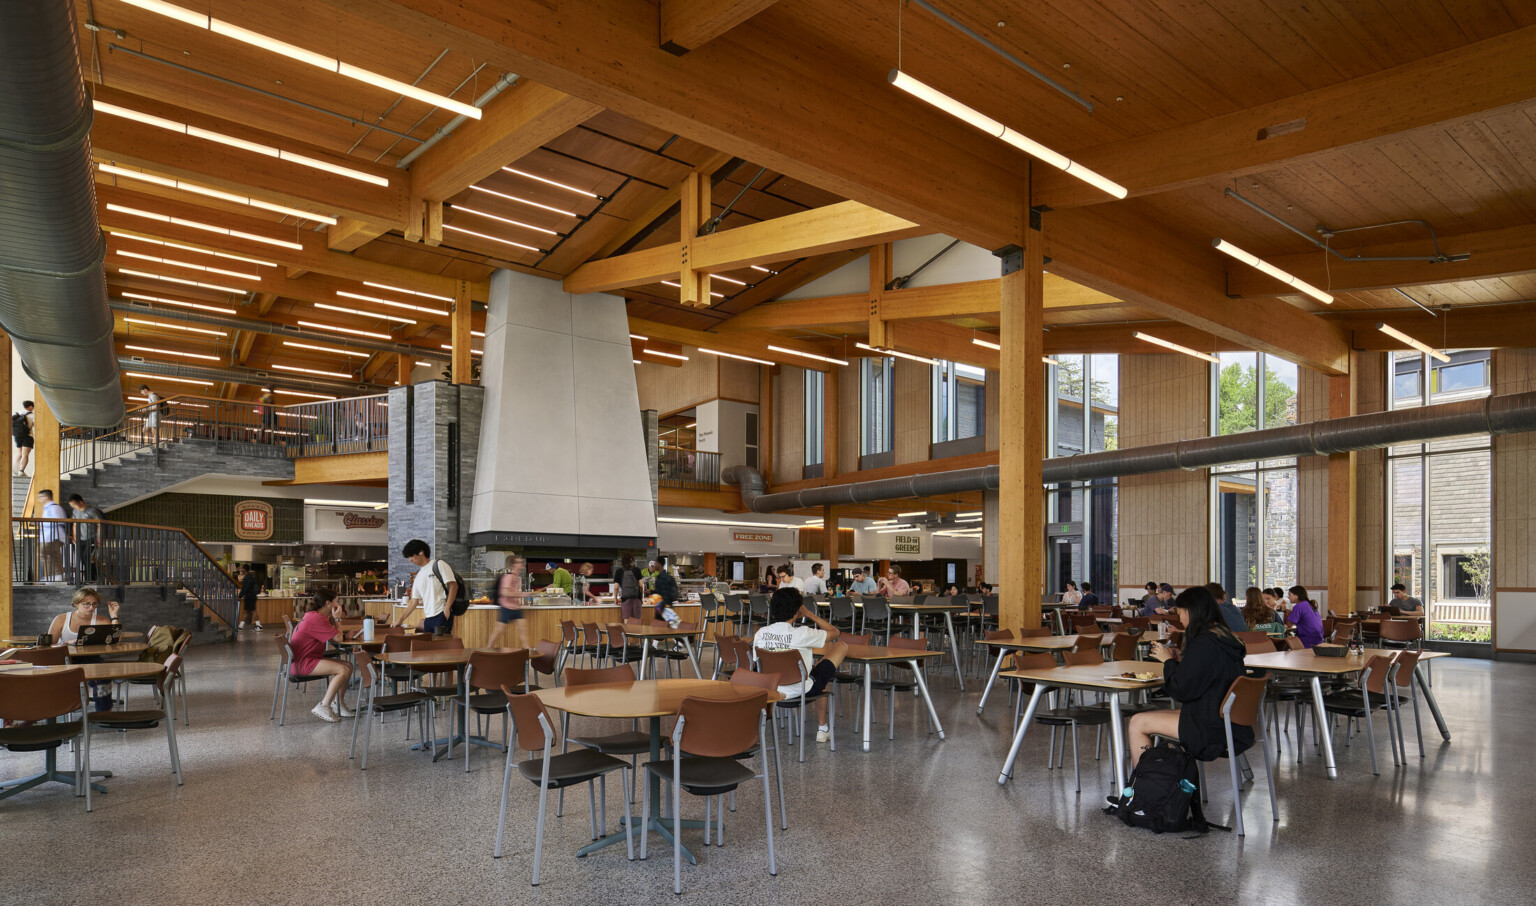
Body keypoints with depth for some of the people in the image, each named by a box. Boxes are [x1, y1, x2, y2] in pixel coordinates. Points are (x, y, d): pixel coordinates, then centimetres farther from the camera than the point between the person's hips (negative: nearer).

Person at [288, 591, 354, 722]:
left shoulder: (312, 616, 16)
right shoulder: (316, 619, -19)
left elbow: (332, 635, 14)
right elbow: (338, 637, -17)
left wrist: (332, 618, 2)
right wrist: (335, 618, -4)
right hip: (301, 664, -11)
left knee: (348, 666, 4)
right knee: (344, 670, -23)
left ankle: (338, 704, 11)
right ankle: (323, 706, -18)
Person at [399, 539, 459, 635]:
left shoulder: (439, 565, 0)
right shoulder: (419, 575, 20)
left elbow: (453, 586, -9)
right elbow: (414, 602, 22)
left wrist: (447, 607, -19)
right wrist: (401, 620, 17)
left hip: (442, 615, -7)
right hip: (428, 618, 7)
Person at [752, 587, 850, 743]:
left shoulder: (760, 633, -9)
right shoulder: (802, 634, -25)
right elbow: (835, 632, -7)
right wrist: (808, 613, -4)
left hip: (771, 690, 6)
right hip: (802, 690, -6)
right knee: (841, 645, 12)